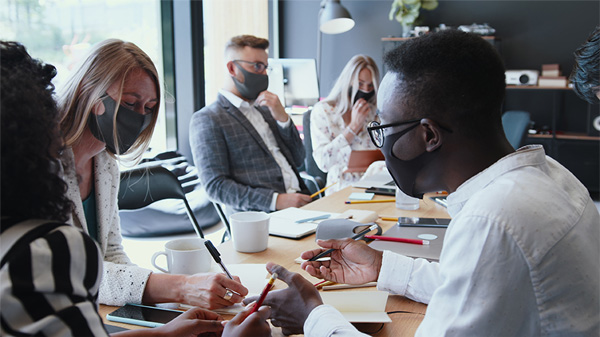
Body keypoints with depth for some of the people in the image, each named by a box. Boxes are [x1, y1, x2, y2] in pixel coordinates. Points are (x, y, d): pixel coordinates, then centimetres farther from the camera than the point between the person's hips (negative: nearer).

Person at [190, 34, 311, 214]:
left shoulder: (264, 110, 23)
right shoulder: (207, 120, -1)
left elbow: (298, 160, 21)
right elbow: (216, 185, -10)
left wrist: (282, 118, 4)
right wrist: (276, 200, -20)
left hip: (300, 206, 7)